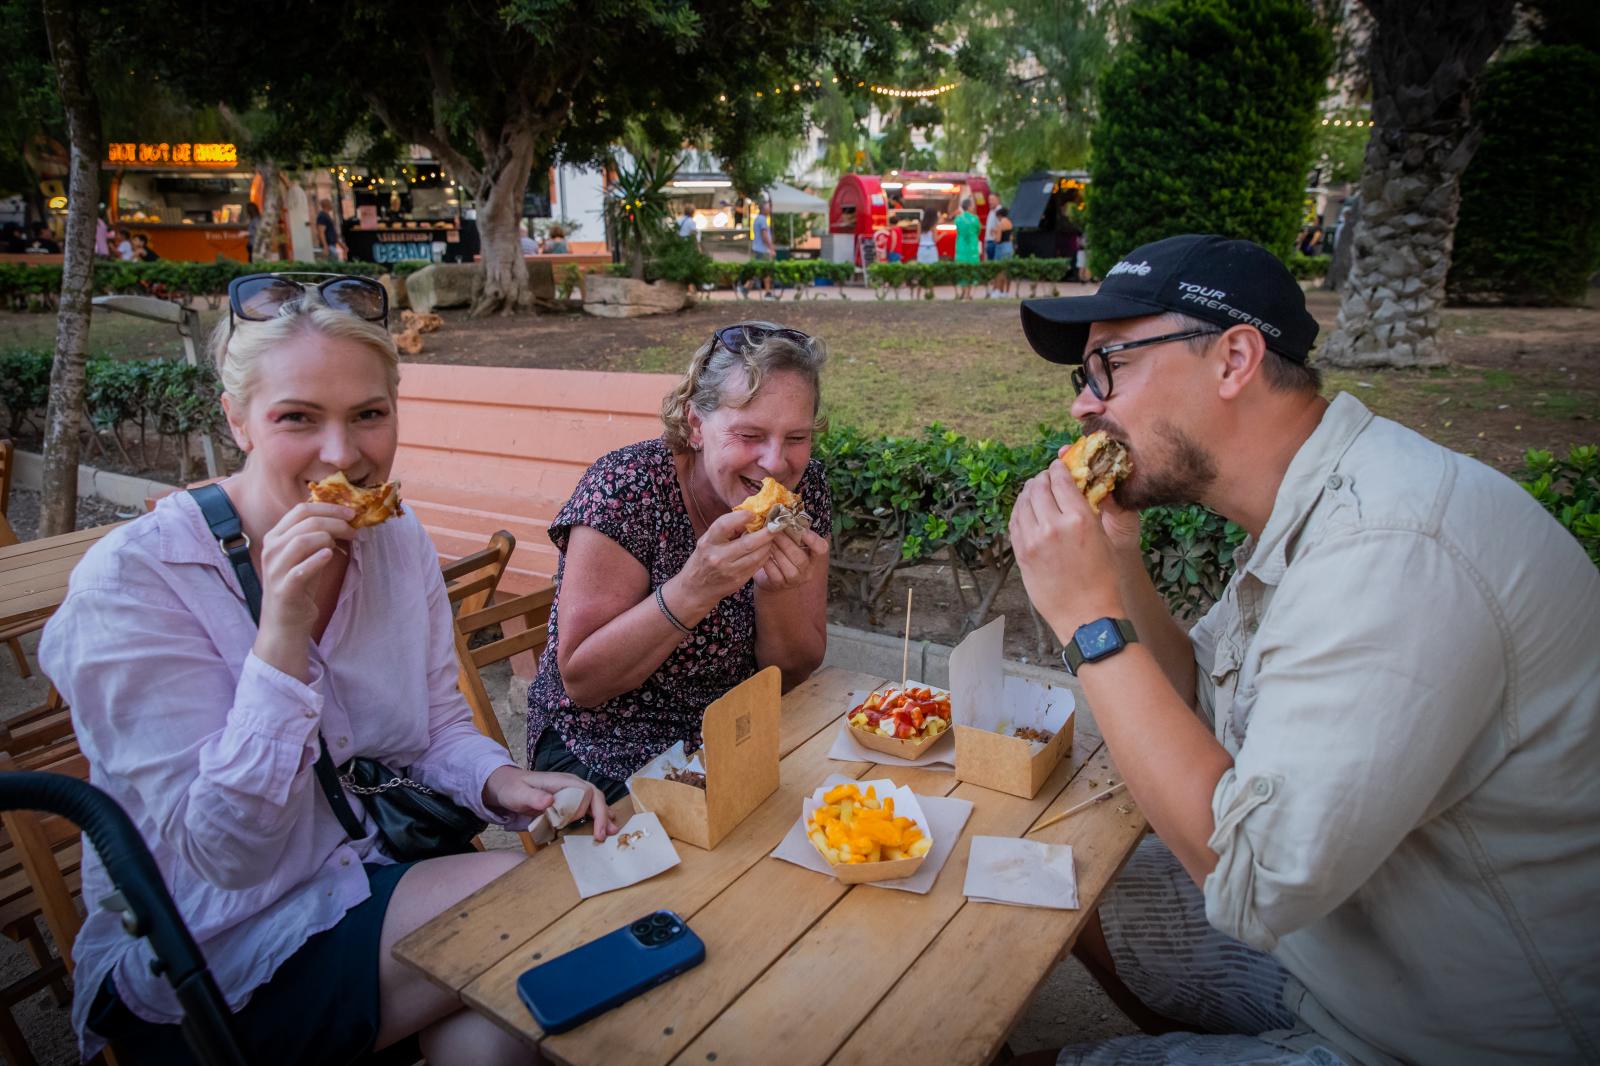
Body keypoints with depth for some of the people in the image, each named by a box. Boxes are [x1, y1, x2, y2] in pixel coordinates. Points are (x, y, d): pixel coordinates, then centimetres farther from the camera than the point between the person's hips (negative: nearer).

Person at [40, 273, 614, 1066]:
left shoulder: (400, 543, -3)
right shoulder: (131, 579, -20)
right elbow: (223, 861, -21)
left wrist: (502, 781, -15)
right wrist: (282, 632, -33)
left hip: (375, 880, 5)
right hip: (200, 967, -5)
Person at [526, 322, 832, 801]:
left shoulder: (803, 485, -7)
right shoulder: (625, 487, -21)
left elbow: (794, 675, -3)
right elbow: (580, 681, -20)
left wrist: (777, 592, -24)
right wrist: (694, 589, -34)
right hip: (611, 755, -5)